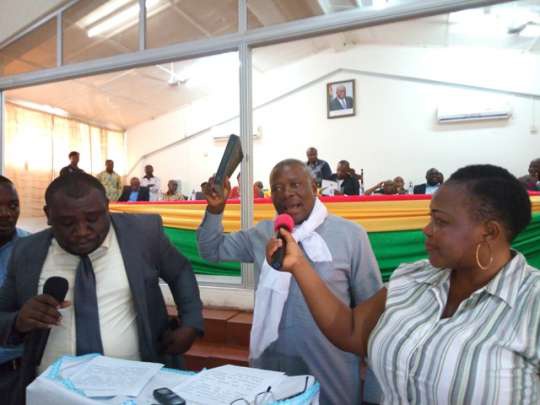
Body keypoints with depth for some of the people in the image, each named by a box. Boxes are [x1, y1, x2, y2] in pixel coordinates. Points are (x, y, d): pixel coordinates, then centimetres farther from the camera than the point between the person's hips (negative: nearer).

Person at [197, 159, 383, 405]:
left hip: (330, 375, -3)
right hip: (270, 366, 3)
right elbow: (211, 251, 12)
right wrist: (215, 209, -7)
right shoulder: (263, 233, 2)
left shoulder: (350, 235, -10)